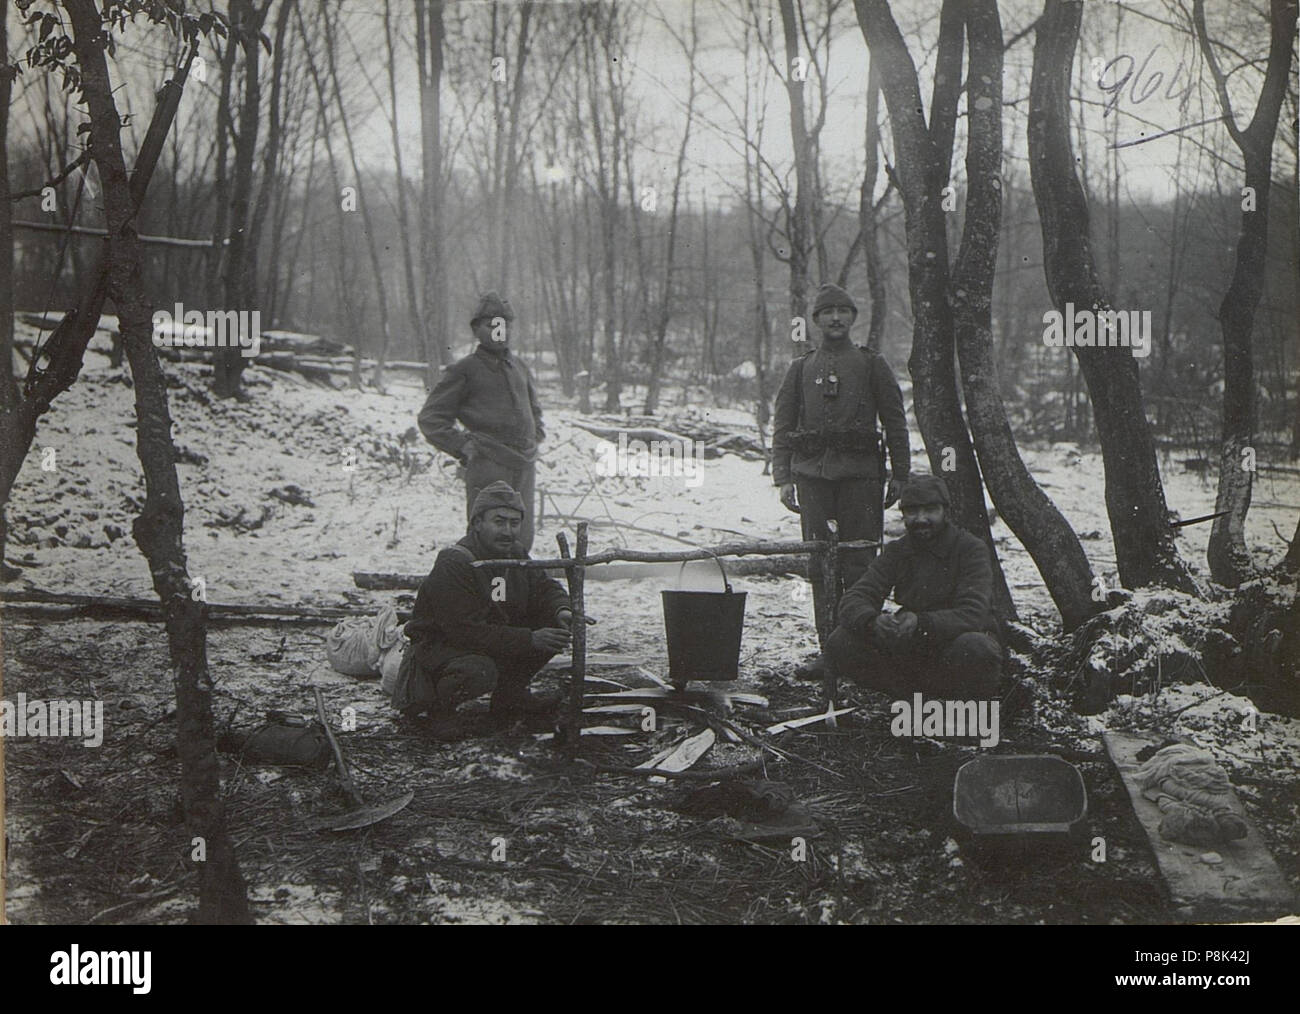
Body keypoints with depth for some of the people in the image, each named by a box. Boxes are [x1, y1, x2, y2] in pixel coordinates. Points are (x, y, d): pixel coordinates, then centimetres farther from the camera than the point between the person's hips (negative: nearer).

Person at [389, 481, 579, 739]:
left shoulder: (514, 554, 1)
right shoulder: (452, 565, -26)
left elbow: (545, 587, 9)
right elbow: (467, 631, -31)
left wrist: (562, 611, -17)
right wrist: (529, 640, -34)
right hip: (440, 647, -8)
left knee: (554, 628, -8)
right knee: (479, 673, -40)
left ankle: (511, 694, 6)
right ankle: (440, 705, -6)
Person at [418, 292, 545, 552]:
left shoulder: (519, 369, 20)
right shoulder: (464, 371, 1)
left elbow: (534, 409, 38)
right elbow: (430, 418, 0)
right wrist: (463, 446, -9)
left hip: (524, 466, 6)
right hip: (488, 467, -6)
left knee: (522, 541, 6)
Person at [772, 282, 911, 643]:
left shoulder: (872, 364, 9)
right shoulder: (800, 368, 14)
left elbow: (895, 423, 8)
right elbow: (782, 427, 12)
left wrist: (900, 475, 2)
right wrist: (783, 478, 2)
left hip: (860, 474, -2)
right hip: (812, 474, 2)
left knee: (860, 564, -5)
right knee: (820, 565, 2)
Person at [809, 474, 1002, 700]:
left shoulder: (970, 549, -10)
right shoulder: (896, 552, 3)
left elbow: (973, 613, -24)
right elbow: (854, 599, -8)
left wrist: (921, 622, -42)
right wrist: (873, 620, -34)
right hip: (911, 652, 3)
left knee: (974, 648, -39)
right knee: (842, 642, -18)